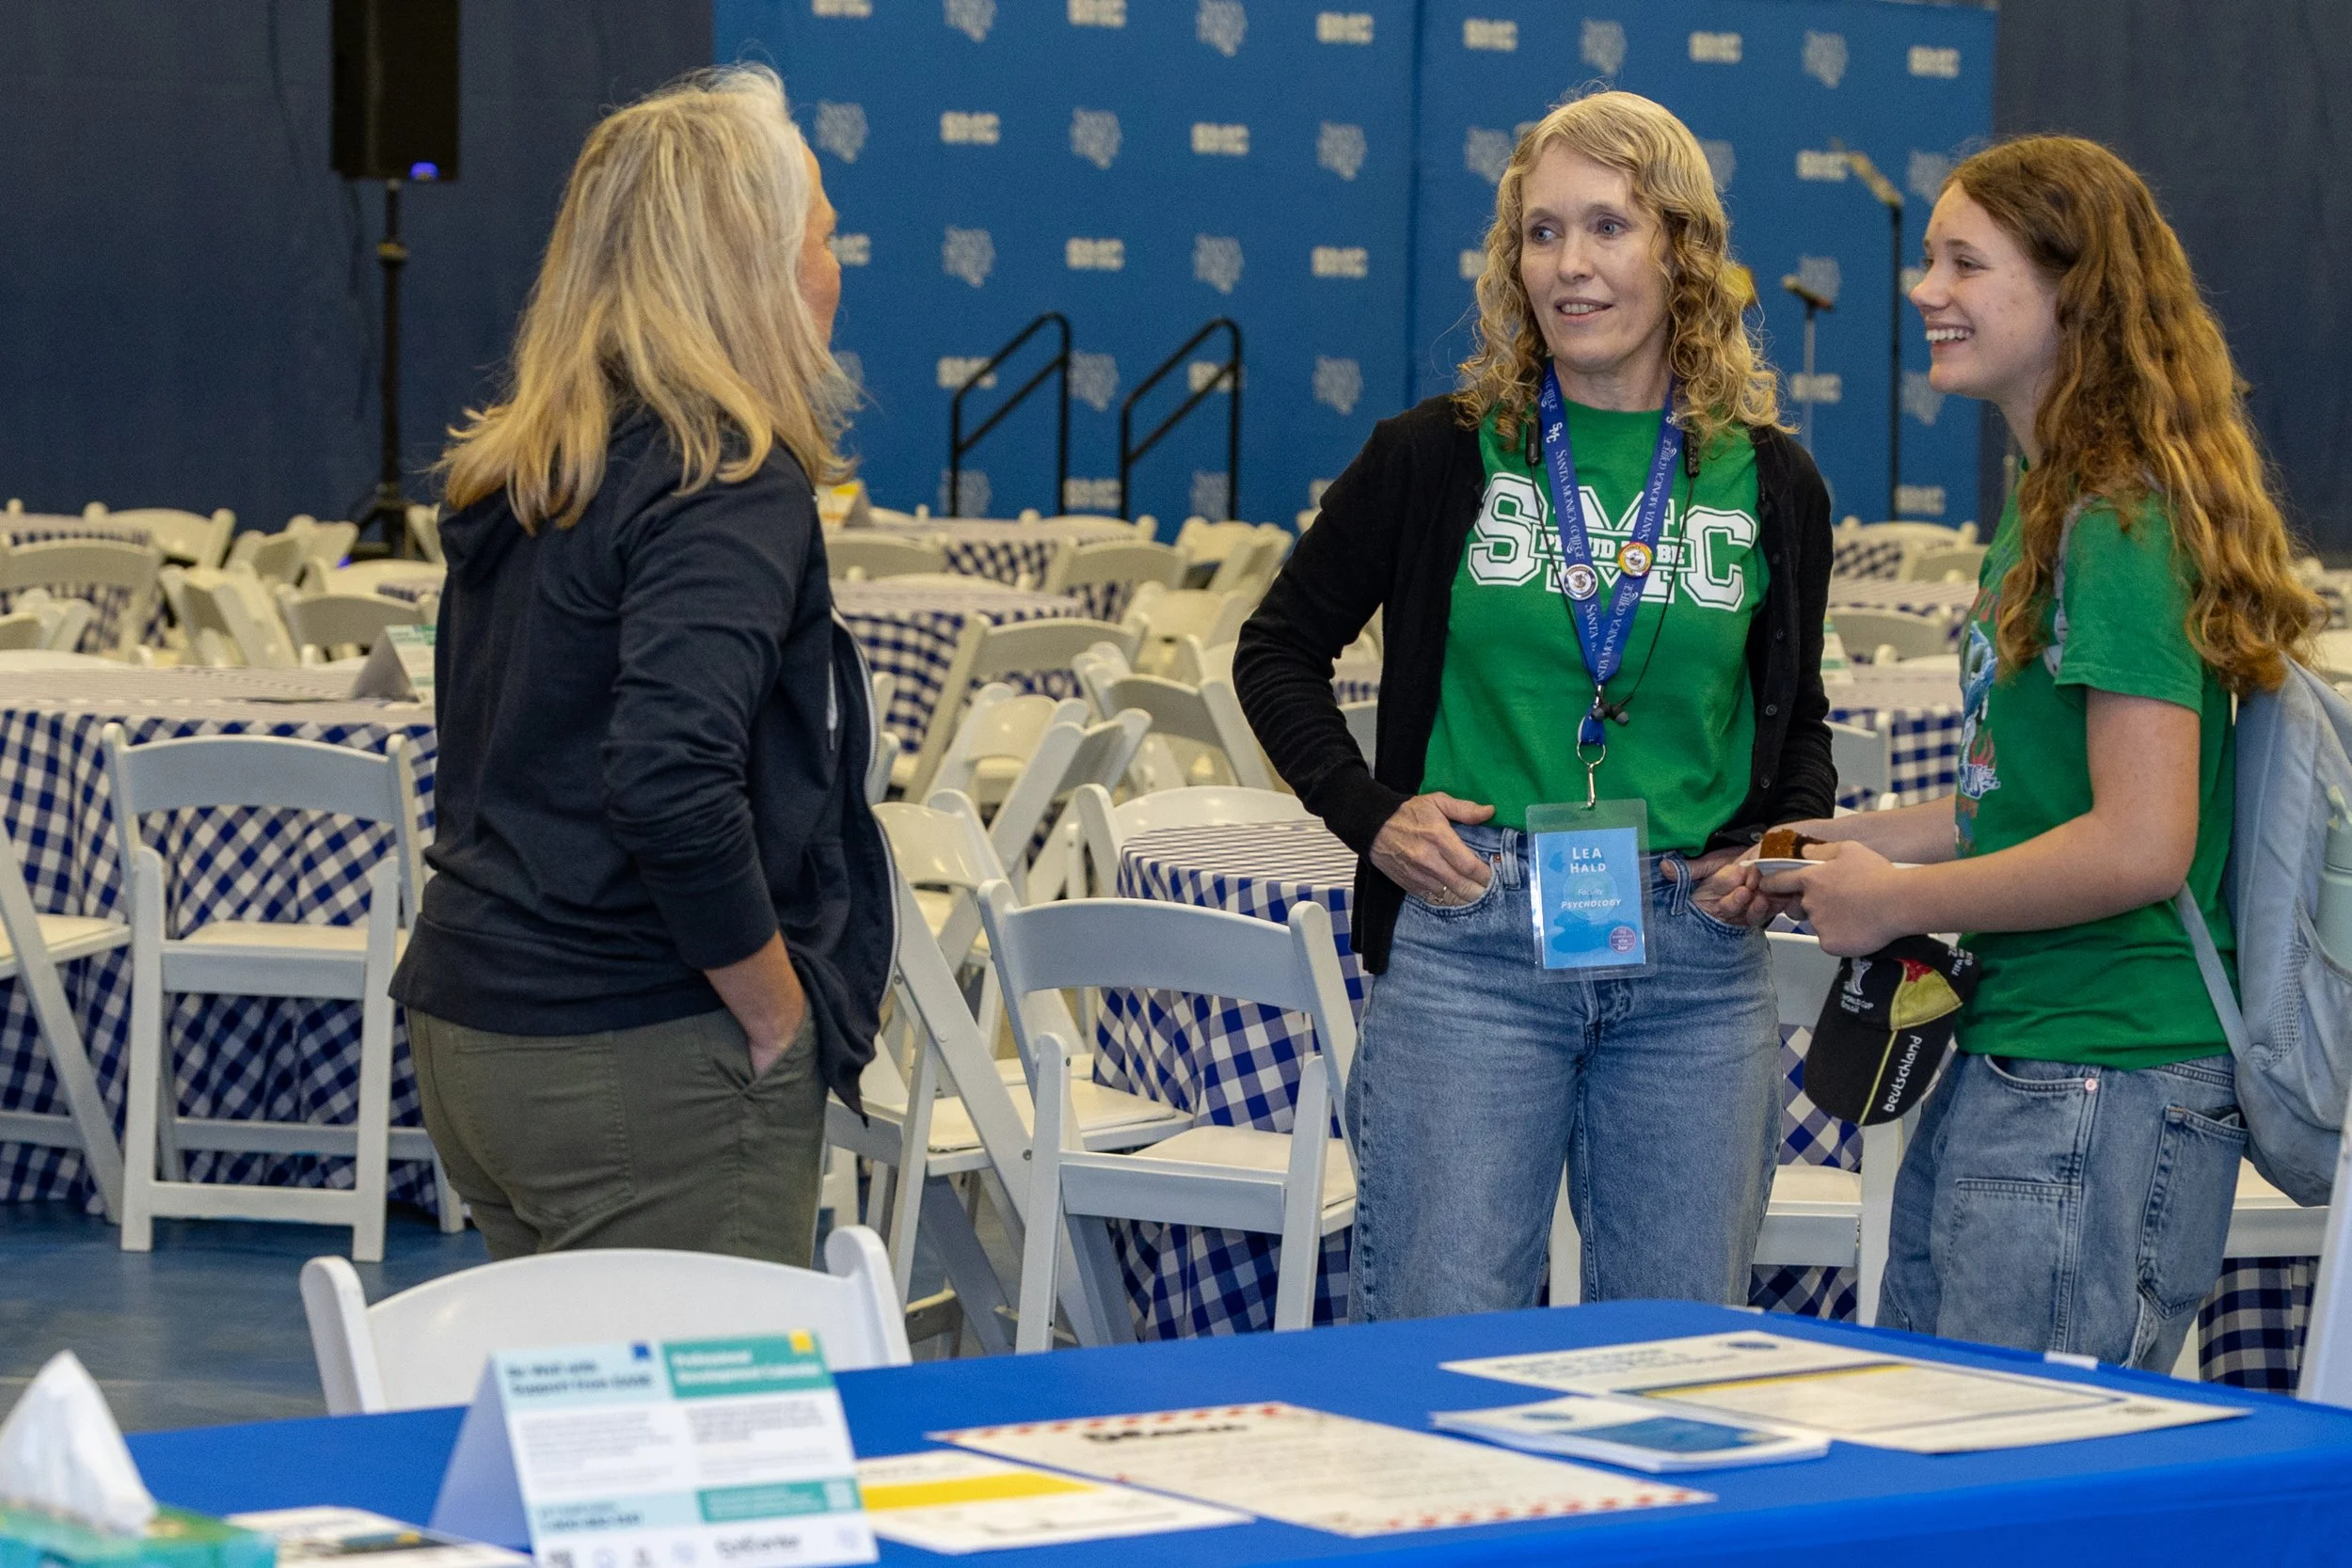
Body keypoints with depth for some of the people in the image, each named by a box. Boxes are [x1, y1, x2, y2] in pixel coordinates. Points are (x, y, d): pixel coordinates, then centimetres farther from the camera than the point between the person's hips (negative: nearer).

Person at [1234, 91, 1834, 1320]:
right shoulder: (1436, 458, 2)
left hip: (1696, 959, 2)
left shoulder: (1769, 487, 7)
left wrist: (1774, 849, 0)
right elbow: (1279, 650, 12)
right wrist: (1366, 811, -2)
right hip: (1470, 938, -2)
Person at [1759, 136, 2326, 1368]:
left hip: (2104, 1092, -10)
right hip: (2003, 1063, 10)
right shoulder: (2045, 504, 15)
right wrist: (1852, 842, 12)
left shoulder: (2120, 527, -17)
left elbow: (2142, 844, -24)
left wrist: (1896, 902, -13)